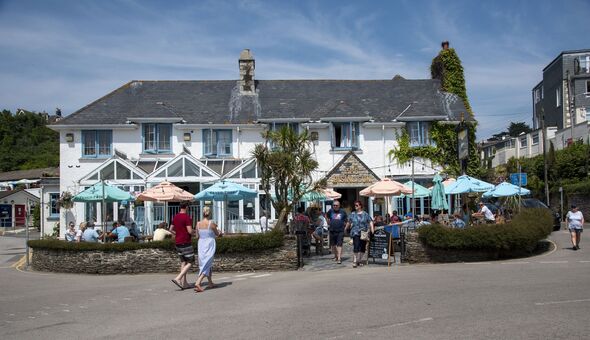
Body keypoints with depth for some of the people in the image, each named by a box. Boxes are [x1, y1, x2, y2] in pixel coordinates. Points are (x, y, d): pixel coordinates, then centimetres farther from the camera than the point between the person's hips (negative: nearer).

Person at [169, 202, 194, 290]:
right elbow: (190, 231, -21)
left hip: (177, 242, 8)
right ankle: (178, 278, -15)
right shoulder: (187, 217, -16)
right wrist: (193, 232, 0)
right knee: (190, 262, -1)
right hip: (186, 243, -8)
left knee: (183, 262, 15)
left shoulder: (175, 217, 8)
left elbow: (171, 229, 15)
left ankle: (184, 282, 13)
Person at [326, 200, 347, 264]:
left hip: (340, 231, -3)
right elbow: (326, 216, 23)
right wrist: (329, 222, 14)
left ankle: (339, 258, -12)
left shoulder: (342, 212, 1)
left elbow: (346, 219, 15)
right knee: (333, 244, 11)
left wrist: (344, 224, 3)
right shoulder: (330, 211, 4)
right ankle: (335, 256, 29)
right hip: (332, 230, 3)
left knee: (339, 244, -10)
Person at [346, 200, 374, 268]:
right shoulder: (352, 214, 7)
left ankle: (359, 260, 24)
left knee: (362, 248, 8)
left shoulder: (365, 214, 3)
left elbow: (370, 222, -1)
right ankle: (354, 261, -13)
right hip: (355, 233, -1)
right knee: (356, 247, -14)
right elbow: (349, 222, 19)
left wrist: (372, 229, -13)